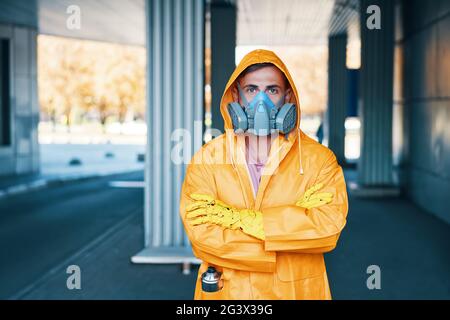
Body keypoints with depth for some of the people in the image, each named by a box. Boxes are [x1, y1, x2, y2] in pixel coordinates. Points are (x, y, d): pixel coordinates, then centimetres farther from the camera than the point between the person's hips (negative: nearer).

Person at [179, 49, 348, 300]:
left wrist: (239, 218, -22)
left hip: (297, 290, 0)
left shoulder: (318, 158, -6)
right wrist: (296, 226, -20)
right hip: (227, 291, 0)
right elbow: (202, 235, -19)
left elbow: (329, 225, -20)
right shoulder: (207, 159, -7)